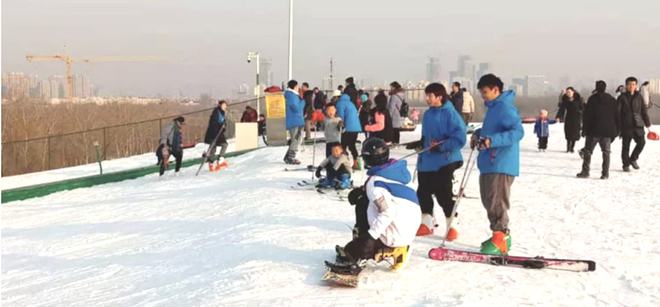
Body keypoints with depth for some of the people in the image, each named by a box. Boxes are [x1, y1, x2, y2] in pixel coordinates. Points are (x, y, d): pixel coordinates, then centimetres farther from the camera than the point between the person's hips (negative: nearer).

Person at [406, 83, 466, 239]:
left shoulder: (450, 114, -14)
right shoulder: (428, 114, 9)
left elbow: (459, 138, -18)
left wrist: (442, 147, -22)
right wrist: (420, 143, 4)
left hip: (445, 161, -7)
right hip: (426, 161, 7)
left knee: (444, 194, 0)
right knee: (423, 192, 12)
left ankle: (451, 225, 15)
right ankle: (427, 223, 27)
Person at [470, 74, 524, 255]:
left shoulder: (505, 107, -14)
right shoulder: (493, 108, 17)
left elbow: (518, 132, -24)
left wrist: (491, 140, -31)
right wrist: (479, 133, 13)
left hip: (501, 165, -10)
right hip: (489, 164, 10)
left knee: (497, 203, -8)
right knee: (489, 201, 15)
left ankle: (500, 239, -1)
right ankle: (501, 236, 24)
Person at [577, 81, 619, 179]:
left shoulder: (592, 99, -5)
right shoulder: (612, 100, 8)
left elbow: (586, 116, -5)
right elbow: (617, 116, 11)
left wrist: (585, 129, 1)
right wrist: (616, 130, 14)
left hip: (593, 131, -3)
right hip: (607, 131, 3)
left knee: (588, 151, 4)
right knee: (606, 152, 6)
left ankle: (585, 172, 1)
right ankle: (605, 173, 1)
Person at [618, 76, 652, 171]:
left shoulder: (639, 97, 9)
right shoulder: (622, 97, 0)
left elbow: (644, 110, 13)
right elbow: (617, 111, -2)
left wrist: (647, 122, 11)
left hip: (638, 125, 2)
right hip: (626, 125, -2)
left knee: (641, 142, -9)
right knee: (626, 146, 2)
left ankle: (633, 159, 13)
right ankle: (626, 165, 13)